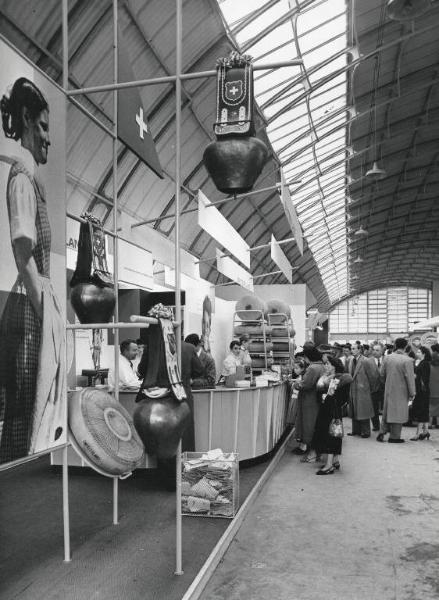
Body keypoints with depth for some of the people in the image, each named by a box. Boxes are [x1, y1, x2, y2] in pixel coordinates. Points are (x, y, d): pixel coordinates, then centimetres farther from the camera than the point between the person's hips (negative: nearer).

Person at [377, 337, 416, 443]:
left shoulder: (388, 358, -1)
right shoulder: (407, 360, -15)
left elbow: (382, 373, 5)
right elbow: (410, 378, -14)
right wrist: (412, 394, -7)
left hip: (389, 390, 4)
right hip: (401, 391, -4)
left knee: (387, 411, 17)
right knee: (398, 413, 5)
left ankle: (382, 432, 15)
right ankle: (394, 437, 11)